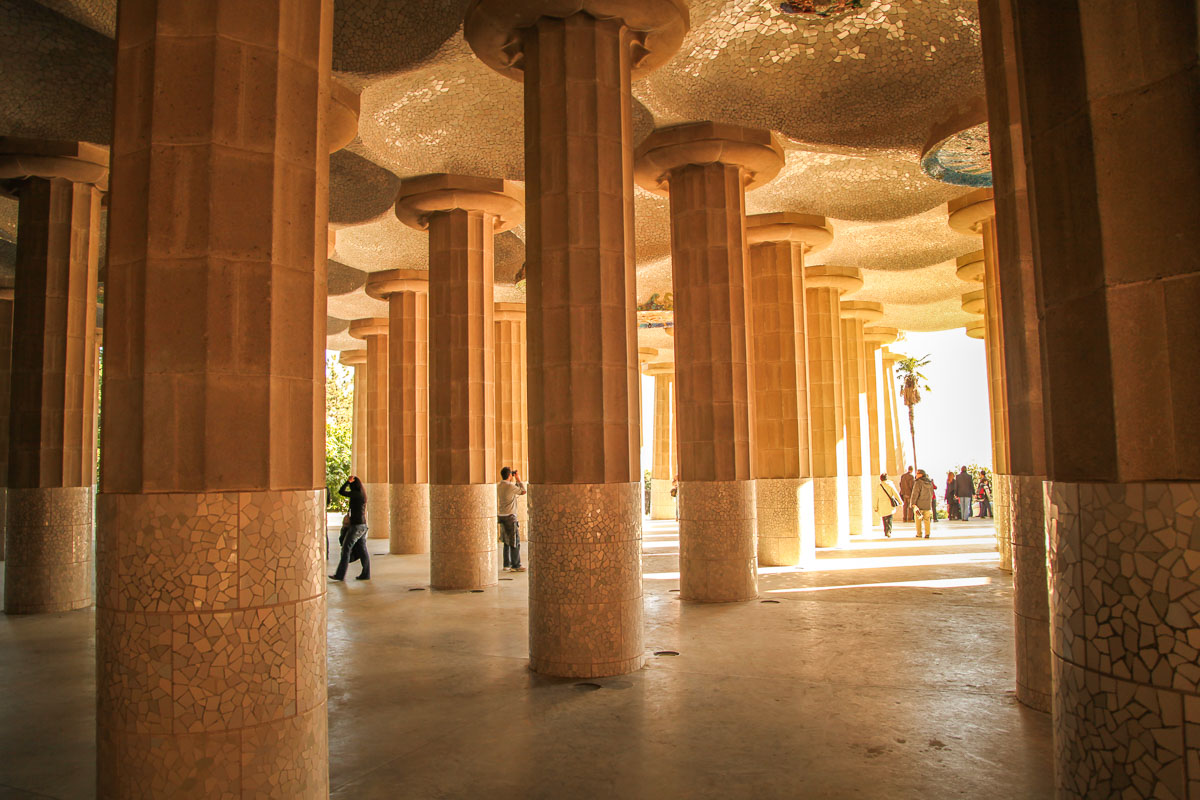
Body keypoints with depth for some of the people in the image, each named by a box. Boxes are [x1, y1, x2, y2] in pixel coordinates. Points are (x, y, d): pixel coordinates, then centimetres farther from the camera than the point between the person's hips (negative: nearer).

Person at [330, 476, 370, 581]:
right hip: (363, 525, 9)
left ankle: (340, 575, 0)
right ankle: (366, 574, 10)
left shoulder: (356, 494, -15)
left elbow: (341, 492, -16)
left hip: (356, 525, -9)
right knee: (362, 549, 9)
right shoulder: (362, 494, 12)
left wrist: (348, 481, -9)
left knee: (346, 548, -3)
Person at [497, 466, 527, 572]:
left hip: (501, 516, 8)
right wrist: (519, 479, 3)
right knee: (515, 542, -2)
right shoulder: (510, 486, -17)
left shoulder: (498, 486, 8)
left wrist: (515, 481, 22)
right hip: (510, 516, -8)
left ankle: (507, 564, 18)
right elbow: (523, 491, -4)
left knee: (506, 542, 15)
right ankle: (516, 565, 0)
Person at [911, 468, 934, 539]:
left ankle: (919, 534, 9)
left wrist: (913, 503, -16)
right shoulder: (930, 483, 8)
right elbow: (932, 493, 17)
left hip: (919, 504, -5)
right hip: (928, 505, 5)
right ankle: (927, 534, 3)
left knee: (918, 519, 7)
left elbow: (915, 493, -17)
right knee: (927, 520, 9)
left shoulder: (918, 482, -13)